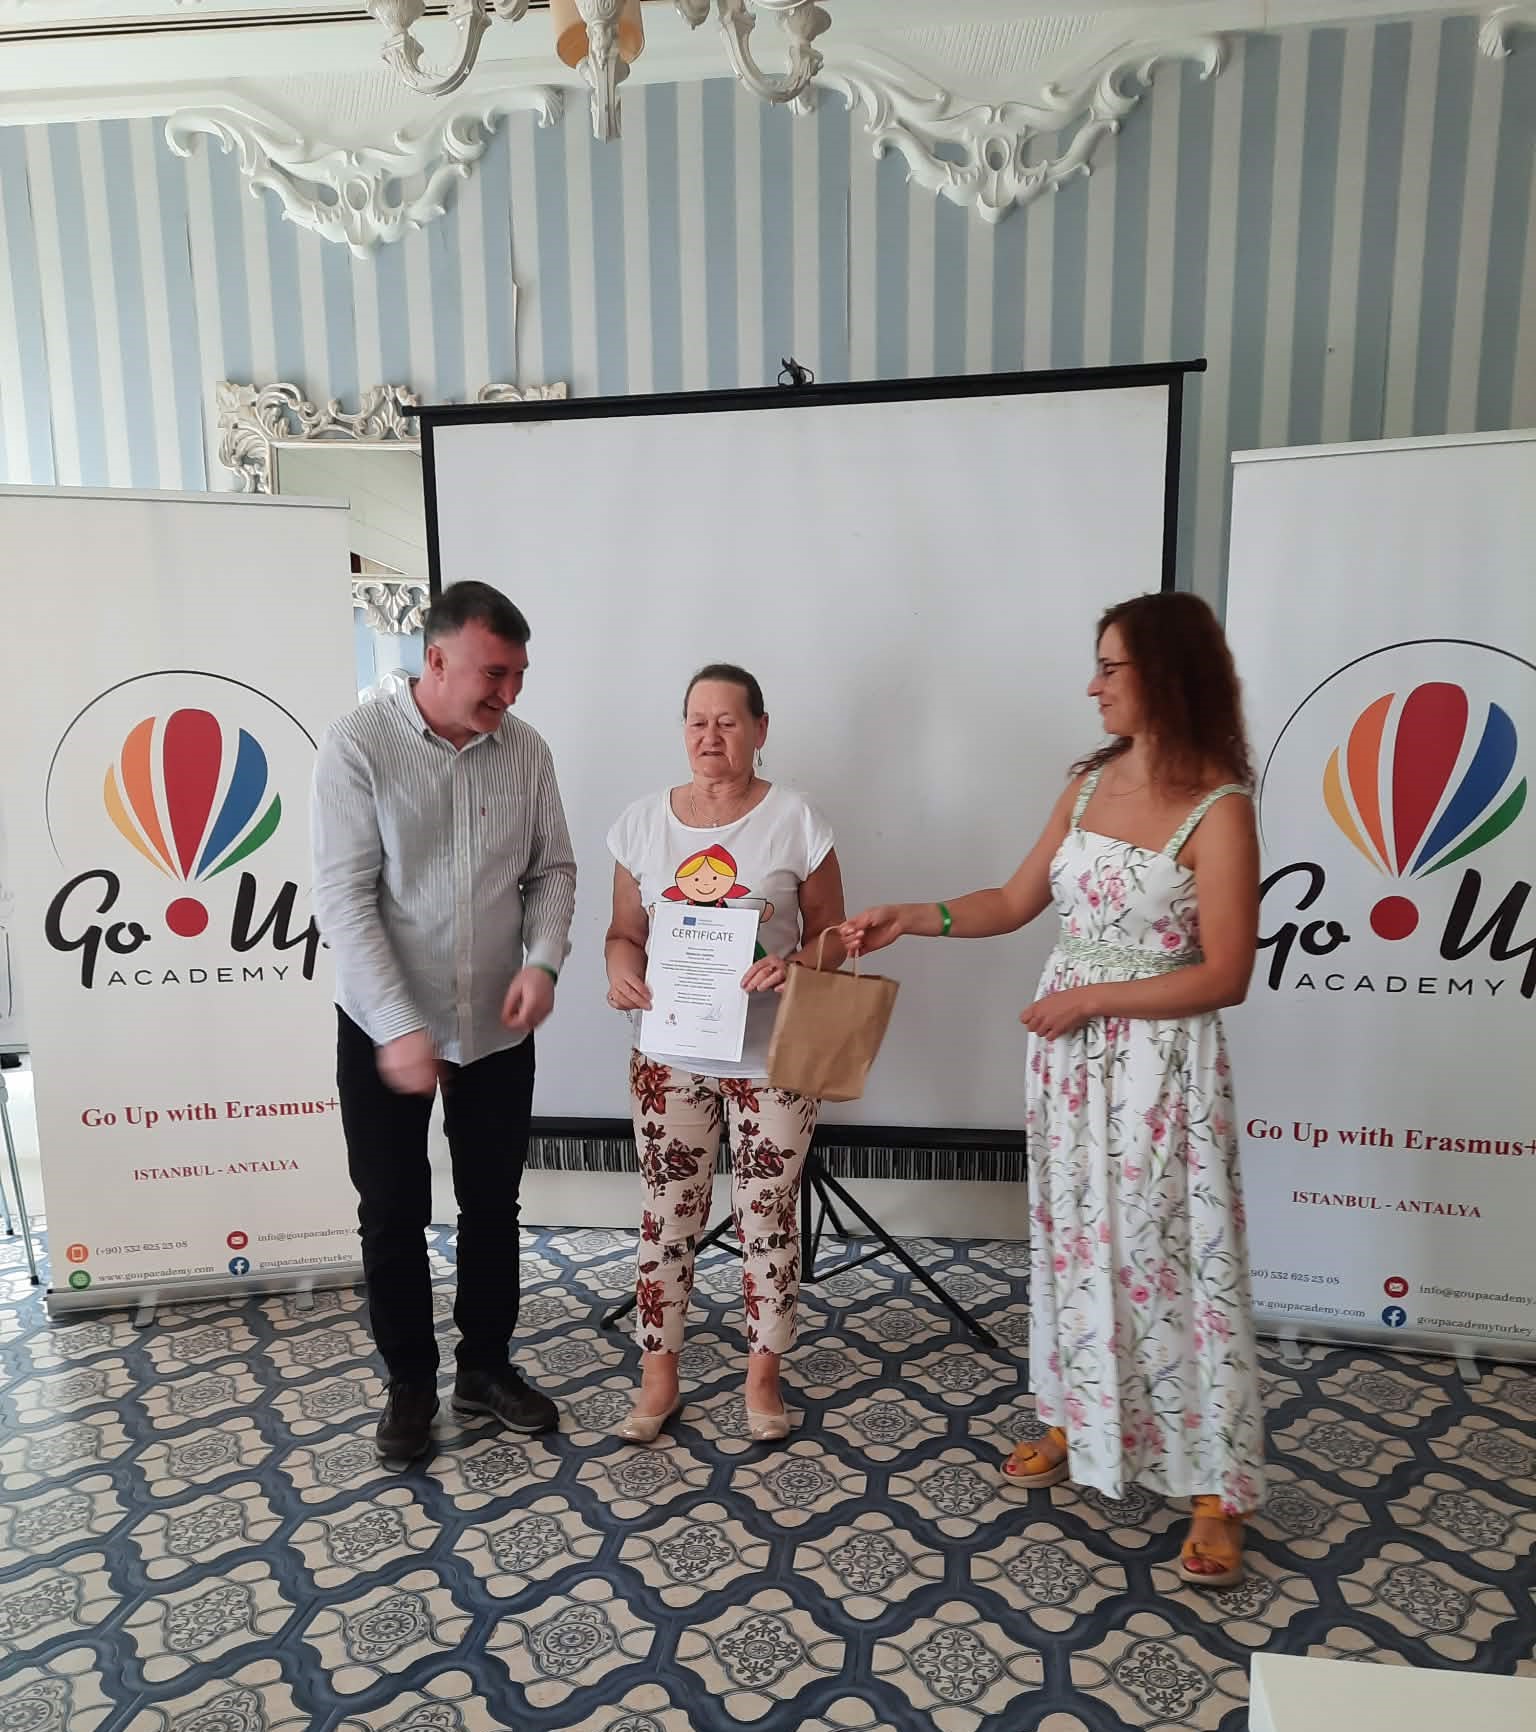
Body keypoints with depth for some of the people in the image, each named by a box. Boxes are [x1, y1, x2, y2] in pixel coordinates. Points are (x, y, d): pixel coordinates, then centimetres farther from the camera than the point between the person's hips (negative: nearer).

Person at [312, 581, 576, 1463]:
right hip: (386, 1028, -3)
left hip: (499, 1027, 3)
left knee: (493, 1202, 14)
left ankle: (487, 1365, 34)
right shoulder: (359, 744, -14)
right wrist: (398, 1025, -22)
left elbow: (553, 869, 4)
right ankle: (411, 1381, 31)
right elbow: (344, 895, -17)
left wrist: (544, 961, -14)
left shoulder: (527, 750, -3)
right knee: (394, 1212, 10)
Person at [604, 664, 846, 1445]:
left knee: (768, 1213, 8)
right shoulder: (643, 821, 1)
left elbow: (832, 934, -3)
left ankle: (762, 1375, 27)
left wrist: (795, 965, -24)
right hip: (670, 1056, 2)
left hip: (772, 1059, -2)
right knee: (669, 1213, 10)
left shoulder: (795, 821, -7)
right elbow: (625, 931, 7)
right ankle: (657, 1376, 27)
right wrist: (623, 971, -15)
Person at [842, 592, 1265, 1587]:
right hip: (1070, 1052, 7)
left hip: (1161, 1064, -6)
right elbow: (1017, 901, 10)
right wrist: (910, 919, 0)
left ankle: (1217, 1493, 21)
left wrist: (1090, 998, -16)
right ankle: (1078, 1425, 37)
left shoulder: (1218, 809, -16)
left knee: (1175, 1261, 3)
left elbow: (1225, 977, -16)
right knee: (1076, 1240, 17)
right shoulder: (1091, 782, 4)